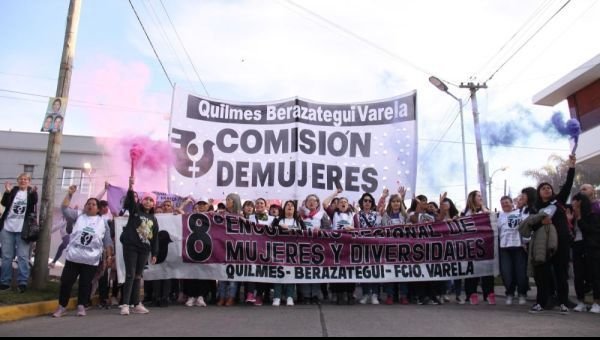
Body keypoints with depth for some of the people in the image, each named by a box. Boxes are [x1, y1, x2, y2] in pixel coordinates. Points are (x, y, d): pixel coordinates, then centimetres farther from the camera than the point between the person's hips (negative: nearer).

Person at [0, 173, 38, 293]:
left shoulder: (32, 192, 4)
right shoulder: (13, 190, 8)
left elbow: (34, 202, -18)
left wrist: (33, 193, -39)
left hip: (22, 229, -2)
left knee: (23, 256, -3)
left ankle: (22, 282, 0)